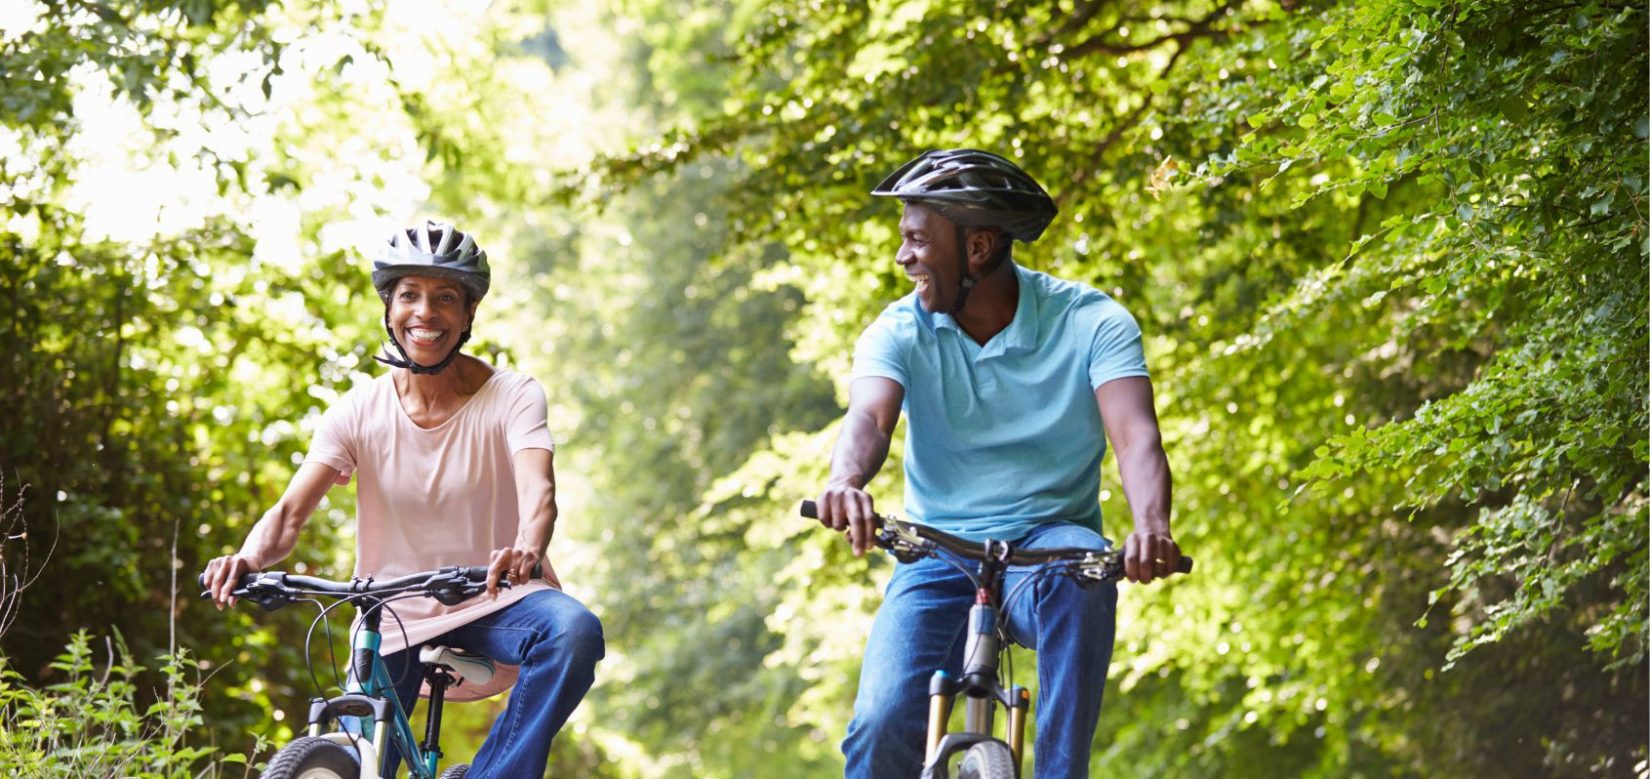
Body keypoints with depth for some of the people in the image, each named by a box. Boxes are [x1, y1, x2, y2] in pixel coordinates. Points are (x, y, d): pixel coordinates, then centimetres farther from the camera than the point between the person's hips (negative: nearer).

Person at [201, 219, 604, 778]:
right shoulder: (359, 412, -4)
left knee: (574, 631, -33)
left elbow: (537, 489, -26)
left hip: (492, 606, -2)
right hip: (394, 617, 2)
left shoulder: (510, 396, -9)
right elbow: (290, 510, -14)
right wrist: (249, 558, -37)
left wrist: (527, 548, -50)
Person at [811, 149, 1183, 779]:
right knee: (883, 726, -21)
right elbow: (869, 417, -22)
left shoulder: (1091, 322, -8)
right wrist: (845, 481, -47)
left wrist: (1152, 526, -44)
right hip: (937, 559, 1)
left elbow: (1135, 434, -22)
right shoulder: (900, 332, -3)